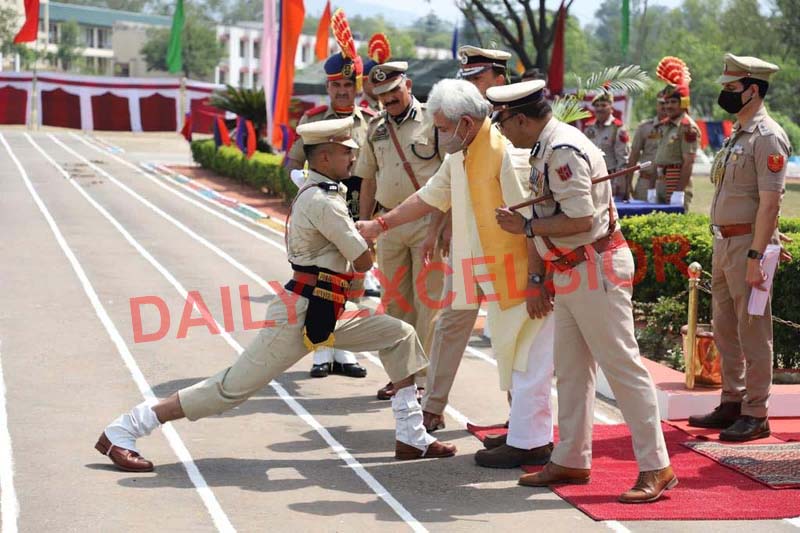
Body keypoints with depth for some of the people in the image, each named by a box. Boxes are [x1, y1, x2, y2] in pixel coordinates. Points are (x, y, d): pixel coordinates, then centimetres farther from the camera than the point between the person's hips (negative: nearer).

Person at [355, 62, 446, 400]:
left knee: (427, 299, -5)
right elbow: (368, 181, 18)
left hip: (428, 220, -5)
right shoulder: (376, 129, 12)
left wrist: (446, 221, -15)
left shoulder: (431, 120, -4)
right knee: (395, 300, 9)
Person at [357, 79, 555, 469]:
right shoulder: (461, 155, 10)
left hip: (524, 272, -10)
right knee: (511, 353, 16)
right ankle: (528, 431, 26)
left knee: (525, 358, -4)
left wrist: (536, 280, -24)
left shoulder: (506, 151, -20)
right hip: (498, 274, 10)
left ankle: (527, 443, 2)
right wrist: (379, 225, 24)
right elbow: (431, 196, 24)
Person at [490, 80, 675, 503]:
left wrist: (526, 227, -17)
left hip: (595, 270, -11)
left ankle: (655, 469, -2)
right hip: (571, 274, 11)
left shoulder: (563, 151, -21)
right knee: (570, 369, 16)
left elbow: (581, 219, -26)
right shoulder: (547, 147, 11)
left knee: (622, 366, -6)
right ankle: (571, 460, 26)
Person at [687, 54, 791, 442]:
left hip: (749, 243, -10)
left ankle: (756, 415, 1)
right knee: (725, 329, 15)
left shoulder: (767, 137, -14)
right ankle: (732, 405, 25)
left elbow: (769, 202, -20)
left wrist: (755, 257, -23)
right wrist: (721, 248, 18)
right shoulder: (737, 135, 16)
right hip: (724, 242, 10)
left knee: (753, 331, -4)